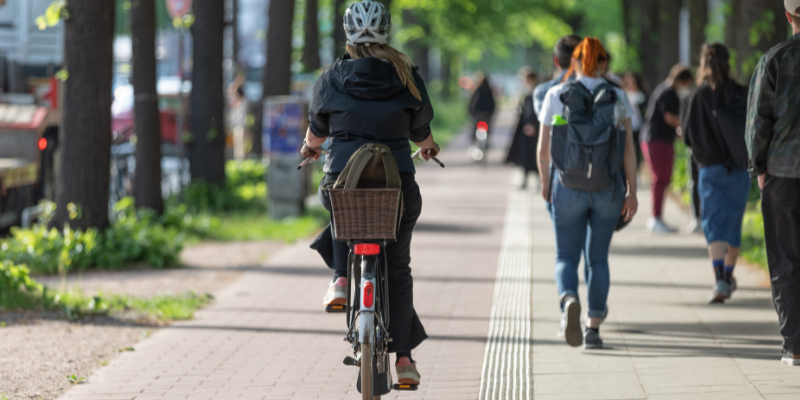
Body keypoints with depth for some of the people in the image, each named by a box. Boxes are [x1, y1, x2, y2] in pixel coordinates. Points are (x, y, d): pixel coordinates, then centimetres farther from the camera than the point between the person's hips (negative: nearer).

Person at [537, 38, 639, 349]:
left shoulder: (556, 95, -1)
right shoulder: (618, 98, 0)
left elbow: (543, 149, 0)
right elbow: (629, 148, -4)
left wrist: (545, 183, 15)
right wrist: (632, 192, 0)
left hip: (568, 185, -1)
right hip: (608, 185, 1)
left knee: (567, 257, 5)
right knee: (598, 257, 15)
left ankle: (569, 300, -26)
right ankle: (594, 328, 14)